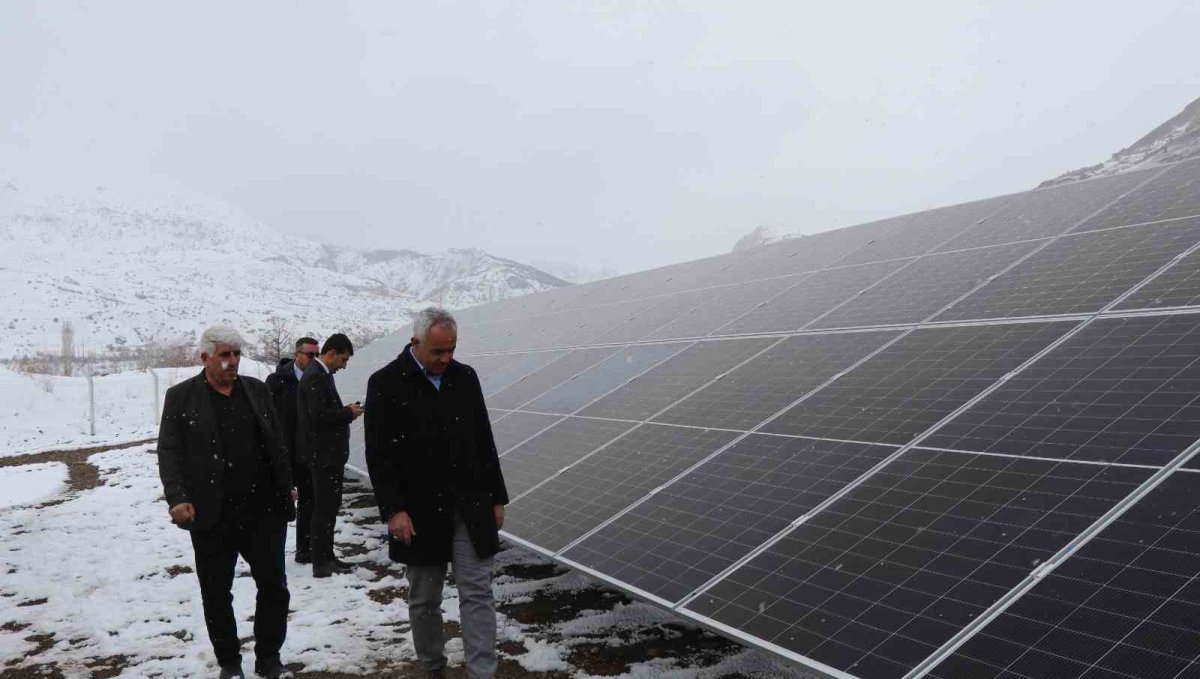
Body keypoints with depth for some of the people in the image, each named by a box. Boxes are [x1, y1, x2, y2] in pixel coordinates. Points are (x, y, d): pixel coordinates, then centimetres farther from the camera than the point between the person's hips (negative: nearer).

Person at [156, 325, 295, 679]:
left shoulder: (257, 390, 8)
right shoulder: (181, 397, -1)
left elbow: (277, 445, 11)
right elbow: (169, 453, -4)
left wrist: (286, 490, 8)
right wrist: (178, 498, -16)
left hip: (262, 510, 2)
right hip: (212, 516, -2)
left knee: (275, 586, 4)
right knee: (216, 595, 9)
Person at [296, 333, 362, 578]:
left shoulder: (321, 374, 14)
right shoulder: (316, 377, -17)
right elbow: (319, 417, -24)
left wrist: (346, 410, 7)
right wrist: (349, 413, -13)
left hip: (327, 452, 10)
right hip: (323, 454, -10)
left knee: (329, 506, 15)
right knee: (325, 507, -4)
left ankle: (326, 558, 24)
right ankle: (321, 563, 3)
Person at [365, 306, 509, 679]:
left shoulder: (465, 377, 6)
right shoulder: (385, 384, -6)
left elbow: (484, 442, 11)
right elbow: (379, 455, -8)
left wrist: (496, 497, 10)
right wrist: (393, 509, -14)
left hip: (470, 506, 3)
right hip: (419, 511, -2)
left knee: (477, 591, -1)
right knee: (424, 599, 11)